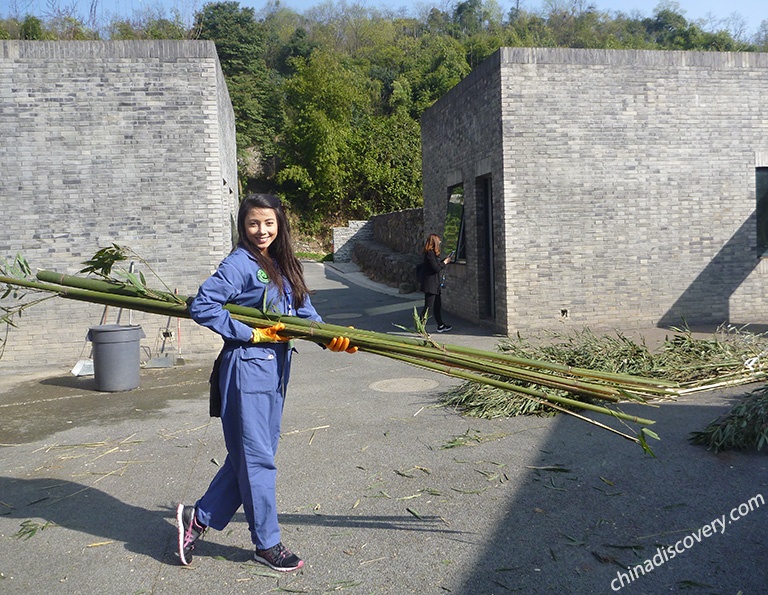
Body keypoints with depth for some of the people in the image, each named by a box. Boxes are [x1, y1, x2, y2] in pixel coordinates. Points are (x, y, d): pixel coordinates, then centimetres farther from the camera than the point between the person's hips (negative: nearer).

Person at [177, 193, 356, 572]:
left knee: (249, 454, 15)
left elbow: (303, 310, 7)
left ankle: (200, 517, 30)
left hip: (275, 368, 8)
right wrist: (250, 334, -17)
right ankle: (267, 543, 18)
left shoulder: (283, 266, 13)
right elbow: (202, 306, -19)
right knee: (256, 458, 3)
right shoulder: (240, 263, -12)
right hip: (246, 369, -8)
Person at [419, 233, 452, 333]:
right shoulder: (430, 253, -18)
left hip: (435, 285, 10)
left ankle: (441, 325, 28)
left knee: (438, 305, 18)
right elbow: (436, 268, -21)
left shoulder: (432, 253, 13)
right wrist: (445, 262, -7)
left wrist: (444, 260, 16)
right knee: (428, 307, -6)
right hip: (430, 285, -10)